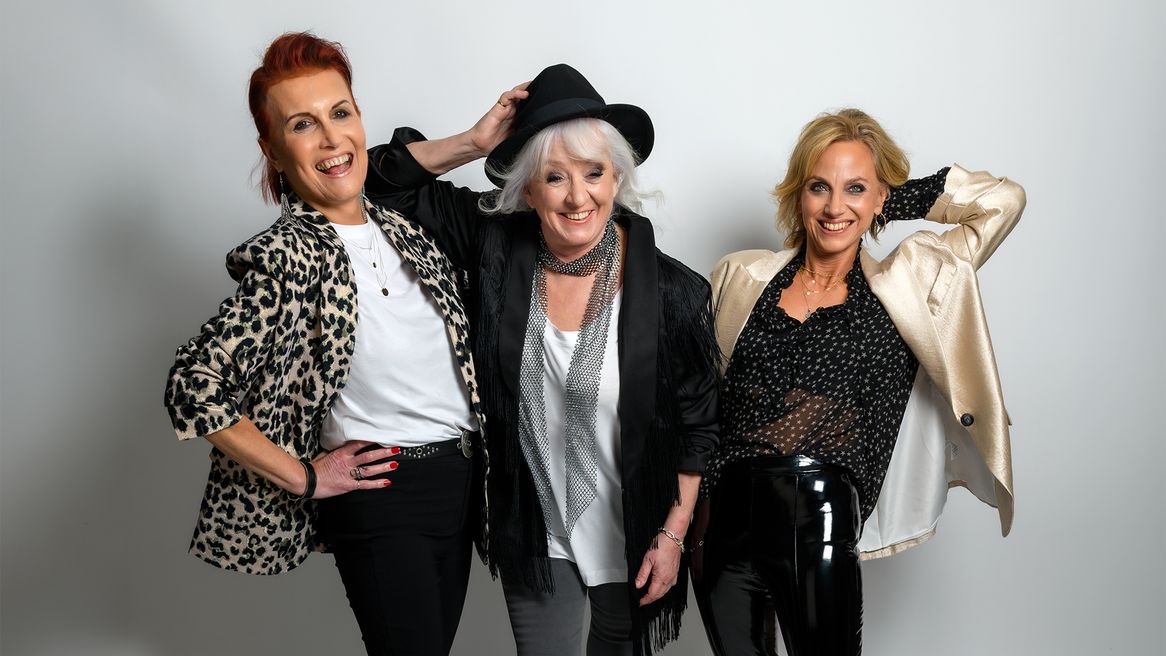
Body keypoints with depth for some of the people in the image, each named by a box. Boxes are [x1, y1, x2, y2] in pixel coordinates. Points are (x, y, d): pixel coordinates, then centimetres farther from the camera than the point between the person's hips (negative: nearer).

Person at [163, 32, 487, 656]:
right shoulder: (285, 258, -17)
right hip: (378, 494, -7)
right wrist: (305, 478, -16)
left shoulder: (404, 229, 5)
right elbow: (194, 385, -23)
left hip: (461, 481, 7)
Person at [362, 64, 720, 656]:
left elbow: (697, 423, -9)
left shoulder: (673, 291, -19)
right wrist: (475, 141, -19)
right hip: (533, 533, 2)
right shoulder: (498, 246, -12)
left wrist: (672, 537, -7)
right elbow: (389, 180, -5)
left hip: (631, 536, -1)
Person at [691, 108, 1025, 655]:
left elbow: (1003, 199, 1)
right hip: (727, 524, 2)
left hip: (822, 532, -2)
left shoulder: (905, 287, 4)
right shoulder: (740, 278, 8)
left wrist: (896, 199, 6)